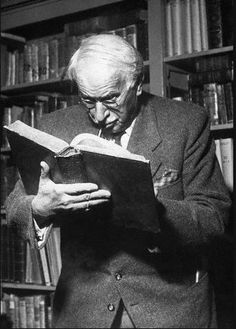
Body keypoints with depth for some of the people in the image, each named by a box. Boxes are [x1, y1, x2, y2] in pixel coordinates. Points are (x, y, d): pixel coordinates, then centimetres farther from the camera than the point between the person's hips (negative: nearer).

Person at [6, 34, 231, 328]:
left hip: (171, 304, -1)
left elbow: (215, 215, -11)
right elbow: (14, 207, -2)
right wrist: (39, 208, -26)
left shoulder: (187, 123, -7)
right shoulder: (56, 126, -1)